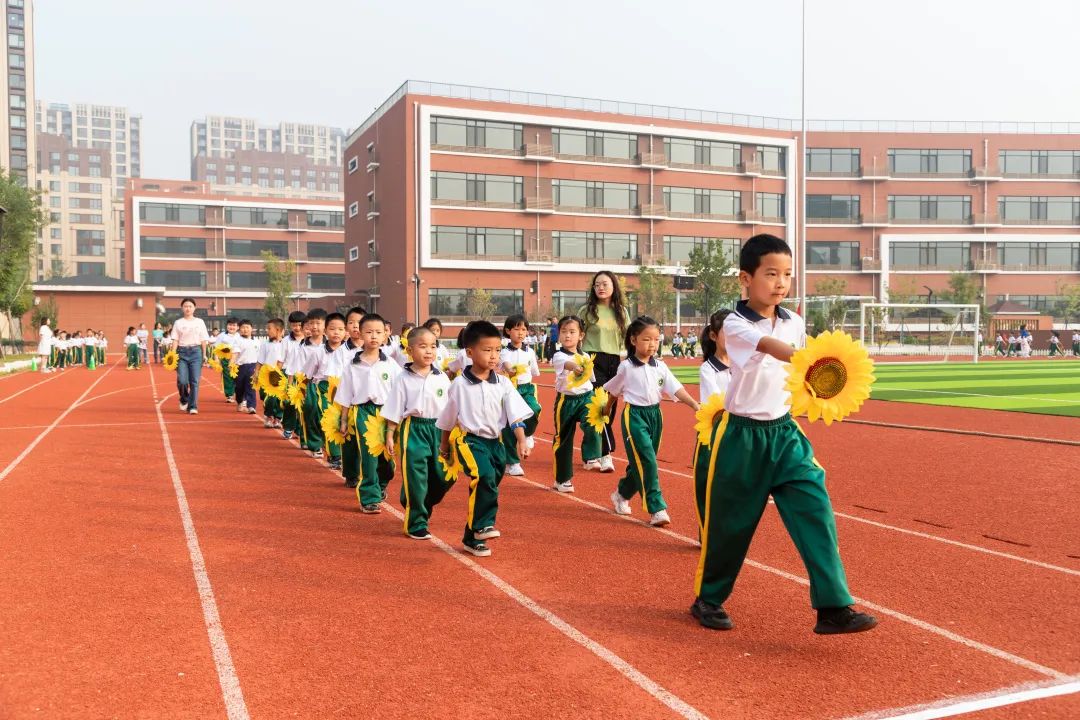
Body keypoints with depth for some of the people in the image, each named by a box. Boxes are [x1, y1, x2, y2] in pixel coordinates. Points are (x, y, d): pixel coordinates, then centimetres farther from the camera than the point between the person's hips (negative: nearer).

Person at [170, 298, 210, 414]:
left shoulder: (199, 322, 7)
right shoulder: (178, 322, 6)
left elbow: (203, 340, 7)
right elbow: (175, 340, 3)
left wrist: (204, 355, 2)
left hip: (196, 352, 0)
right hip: (182, 352, 0)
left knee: (194, 381, -3)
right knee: (182, 380, -10)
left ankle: (193, 406, 1)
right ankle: (184, 400, 18)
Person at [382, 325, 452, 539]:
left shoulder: (442, 378, 4)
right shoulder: (403, 378, -4)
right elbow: (394, 410, 0)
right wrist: (390, 435, -2)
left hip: (438, 429, 4)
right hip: (413, 429, -3)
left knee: (442, 477, 6)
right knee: (415, 478, -2)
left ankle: (421, 507, 33)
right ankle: (416, 523, 10)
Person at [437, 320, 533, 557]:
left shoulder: (503, 383, 0)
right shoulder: (460, 385, -6)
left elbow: (516, 415, -3)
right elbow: (448, 419, 6)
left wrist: (522, 441, -15)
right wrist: (444, 445, 14)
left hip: (496, 442, 4)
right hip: (472, 440, -4)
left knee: (487, 486, 8)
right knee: (484, 477, -30)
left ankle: (472, 538, 21)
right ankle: (483, 524, -23)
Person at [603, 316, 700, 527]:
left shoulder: (660, 366, 3)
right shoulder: (626, 367, -7)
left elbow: (676, 389, -5)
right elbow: (613, 391, 7)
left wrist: (695, 405, -17)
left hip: (654, 414, 5)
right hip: (634, 415, -5)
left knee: (642, 462, 13)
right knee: (646, 461, -14)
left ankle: (622, 494, 36)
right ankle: (657, 509, -12)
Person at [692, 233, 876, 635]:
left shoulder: (795, 323, 4)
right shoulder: (736, 325, -15)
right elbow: (773, 347, -36)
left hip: (784, 431, 5)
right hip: (742, 435, -5)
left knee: (815, 510, -8)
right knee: (729, 522, 7)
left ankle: (833, 607, -4)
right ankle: (708, 599, 28)